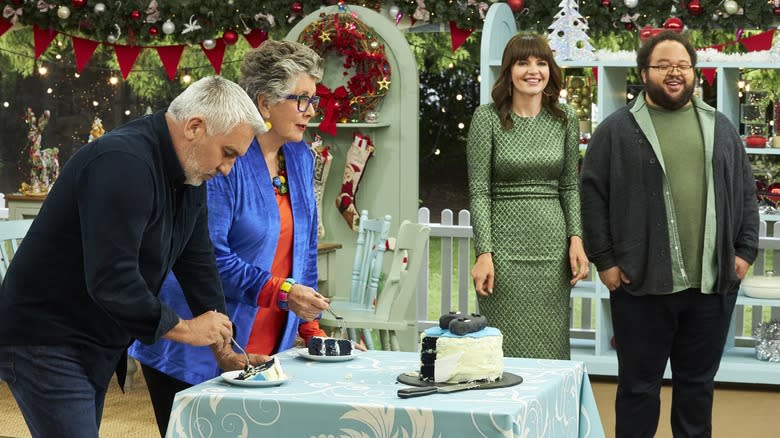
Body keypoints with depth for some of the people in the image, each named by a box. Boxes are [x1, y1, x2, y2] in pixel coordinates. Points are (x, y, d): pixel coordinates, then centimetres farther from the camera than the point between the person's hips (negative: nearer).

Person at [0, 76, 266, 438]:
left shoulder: (189, 174, 6)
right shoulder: (124, 164, -25)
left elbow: (198, 262, 10)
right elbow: (111, 280, -30)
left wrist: (224, 349, 6)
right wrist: (182, 328, -18)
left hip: (97, 348, 10)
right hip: (46, 347, -10)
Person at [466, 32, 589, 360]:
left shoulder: (565, 119, 8)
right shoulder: (487, 118, -1)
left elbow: (570, 186, 14)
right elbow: (479, 191, -3)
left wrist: (576, 239, 1)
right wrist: (483, 253, -10)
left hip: (553, 246, 3)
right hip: (504, 245, -3)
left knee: (550, 346, 3)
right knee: (506, 348, -3)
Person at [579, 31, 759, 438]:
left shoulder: (719, 127, 12)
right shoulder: (617, 129, 1)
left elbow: (745, 193, 14)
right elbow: (593, 196, -1)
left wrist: (745, 250, 4)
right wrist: (604, 260, -6)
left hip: (712, 282, 3)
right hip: (643, 282, -3)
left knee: (697, 384, 12)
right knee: (639, 386, 5)